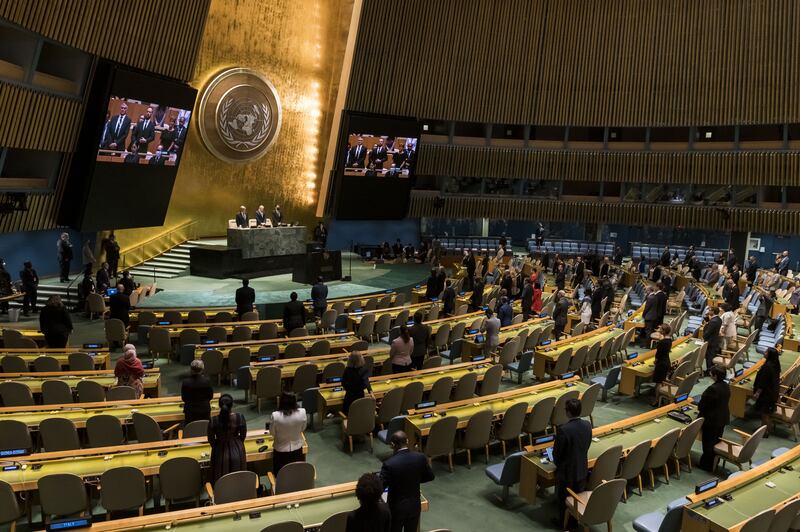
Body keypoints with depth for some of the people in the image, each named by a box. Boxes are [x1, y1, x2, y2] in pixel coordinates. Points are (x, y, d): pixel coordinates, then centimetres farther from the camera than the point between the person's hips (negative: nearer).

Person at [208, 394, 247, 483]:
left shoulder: (213, 421, -19)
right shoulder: (240, 418, -17)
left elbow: (211, 440, -5)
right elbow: (243, 436, -3)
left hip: (220, 453, 0)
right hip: (237, 452, 1)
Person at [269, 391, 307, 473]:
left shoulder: (275, 416, -26)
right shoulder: (302, 413, -22)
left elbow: (272, 433, -10)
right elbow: (303, 428, -4)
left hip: (281, 452, -2)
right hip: (297, 450, 2)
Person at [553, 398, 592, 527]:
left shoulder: (563, 429, -30)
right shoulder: (587, 425, -11)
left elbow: (557, 451, -19)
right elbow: (587, 445, 3)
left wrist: (556, 463, 2)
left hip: (566, 470, -5)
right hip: (582, 468, 5)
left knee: (564, 498, 16)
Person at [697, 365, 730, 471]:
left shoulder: (713, 389, -29)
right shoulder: (726, 386, -2)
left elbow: (703, 404, -20)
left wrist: (700, 408, 2)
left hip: (712, 420, -8)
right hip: (723, 418, 8)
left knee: (708, 442, 6)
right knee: (717, 440, 20)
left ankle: (707, 465, 17)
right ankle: (715, 462, 35)